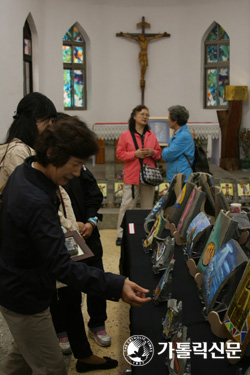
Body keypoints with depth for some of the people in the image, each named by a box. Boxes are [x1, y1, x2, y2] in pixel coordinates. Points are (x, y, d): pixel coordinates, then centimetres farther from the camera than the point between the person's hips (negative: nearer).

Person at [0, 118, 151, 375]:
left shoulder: (22, 173, -3)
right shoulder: (36, 202, -34)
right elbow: (62, 267, -36)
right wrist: (116, 286, -41)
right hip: (24, 297, -10)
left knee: (24, 354, 27)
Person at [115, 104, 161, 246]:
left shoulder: (152, 135, 11)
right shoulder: (125, 135, 0)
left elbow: (159, 153, 16)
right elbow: (120, 153, -1)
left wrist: (152, 152, -6)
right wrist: (134, 154, -15)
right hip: (132, 176, -4)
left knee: (148, 206, 9)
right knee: (127, 205, -5)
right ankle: (121, 234, 3)